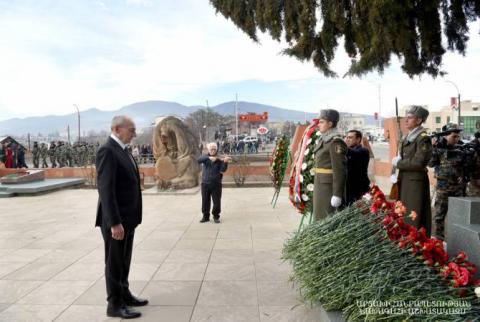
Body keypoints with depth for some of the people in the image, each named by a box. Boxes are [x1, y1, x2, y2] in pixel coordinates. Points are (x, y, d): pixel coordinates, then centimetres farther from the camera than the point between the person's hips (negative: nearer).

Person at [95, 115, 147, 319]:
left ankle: (124, 295, 35)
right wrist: (114, 222, -25)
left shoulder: (123, 150, 11)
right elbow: (106, 190, -23)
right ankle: (114, 305, 20)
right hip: (116, 220, -9)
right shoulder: (107, 151, -18)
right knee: (114, 263, 6)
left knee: (124, 261, 20)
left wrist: (131, 217, 14)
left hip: (127, 218, 9)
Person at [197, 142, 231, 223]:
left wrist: (225, 162, -31)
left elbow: (222, 170, -12)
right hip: (205, 183, 1)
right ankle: (206, 216, 22)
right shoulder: (205, 157, 3)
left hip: (216, 184, -1)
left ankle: (216, 216, 19)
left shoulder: (219, 159, -1)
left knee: (217, 202, 3)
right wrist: (209, 158, -34)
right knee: (205, 201, 8)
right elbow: (199, 159, -19)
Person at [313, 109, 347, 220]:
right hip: (320, 184, 9)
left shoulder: (336, 141, -14)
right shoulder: (323, 139, 12)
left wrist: (337, 194, -21)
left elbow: (339, 169, -18)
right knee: (320, 216, 15)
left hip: (329, 186, -9)